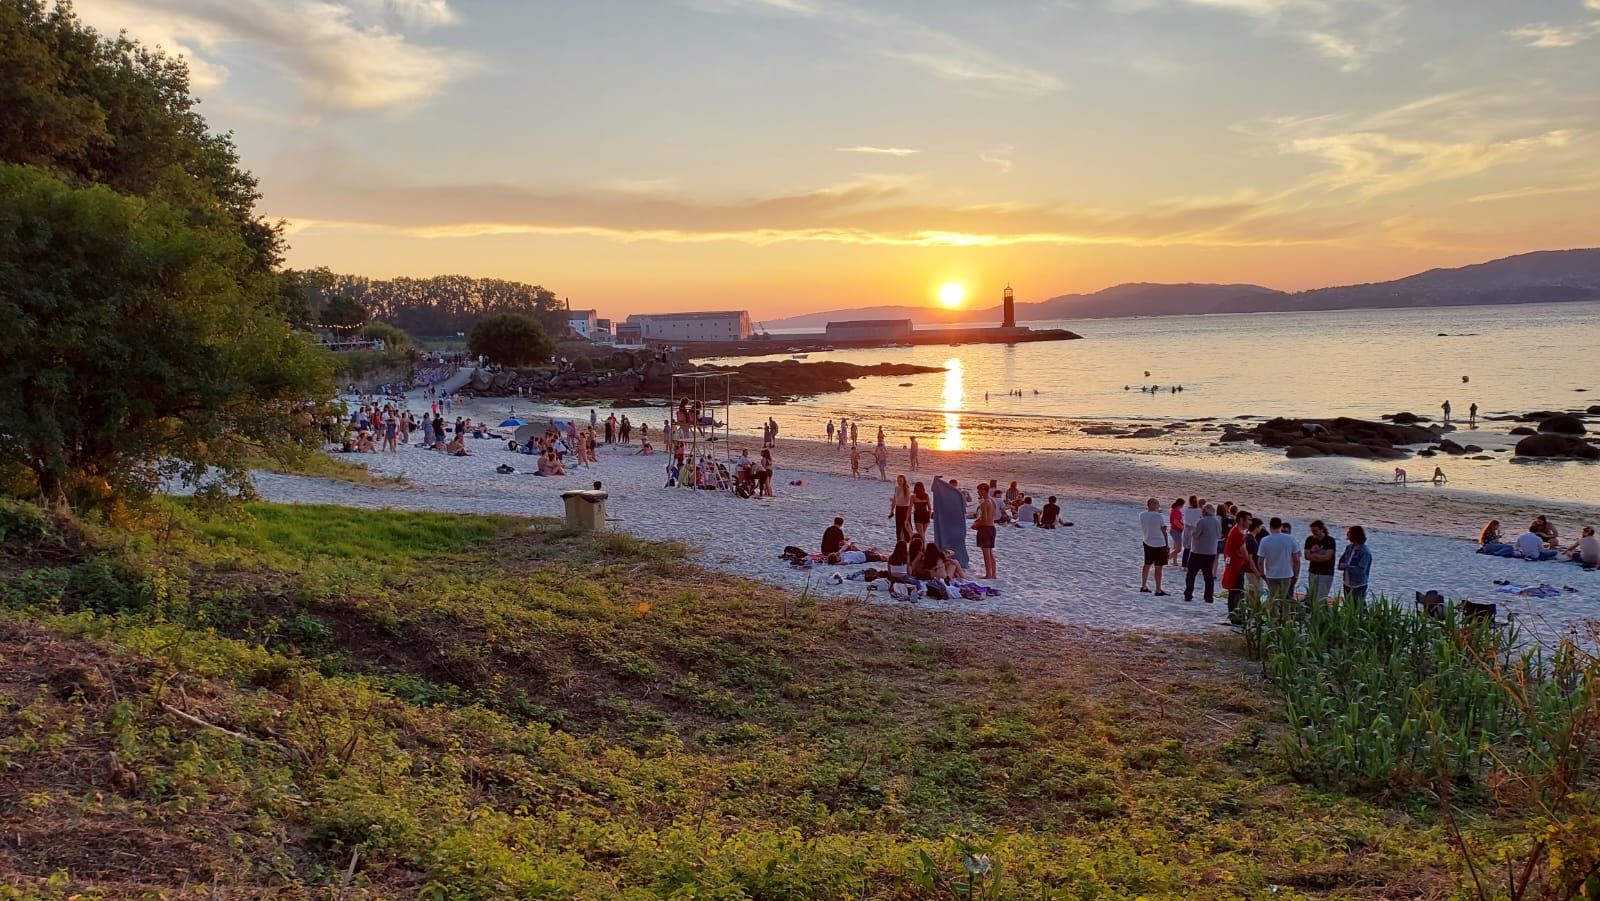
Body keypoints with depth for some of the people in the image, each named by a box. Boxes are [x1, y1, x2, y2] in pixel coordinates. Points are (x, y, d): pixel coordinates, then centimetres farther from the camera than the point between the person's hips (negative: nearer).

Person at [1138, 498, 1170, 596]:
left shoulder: (1142, 515, -4)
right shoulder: (1159, 516, -18)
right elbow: (1164, 531, -11)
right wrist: (1167, 546, -2)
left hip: (1148, 543, 5)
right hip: (1160, 544, -5)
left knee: (1147, 565, 19)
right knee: (1158, 568, 1)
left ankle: (1143, 587, 27)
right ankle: (1158, 590, 5)